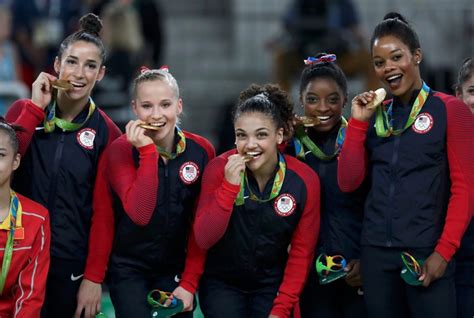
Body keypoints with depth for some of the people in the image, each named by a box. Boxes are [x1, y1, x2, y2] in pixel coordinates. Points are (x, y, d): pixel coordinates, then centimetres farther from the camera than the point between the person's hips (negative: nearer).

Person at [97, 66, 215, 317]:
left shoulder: (201, 150, -5)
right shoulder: (121, 150, -11)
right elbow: (140, 214, -24)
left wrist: (190, 283, -6)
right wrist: (147, 152, -25)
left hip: (176, 272, 3)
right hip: (129, 270, -2)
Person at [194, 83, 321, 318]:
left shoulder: (305, 180, -11)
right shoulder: (219, 169, -13)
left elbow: (302, 252, -5)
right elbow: (204, 239, -18)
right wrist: (229, 186, -26)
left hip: (272, 287, 1)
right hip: (222, 283, -1)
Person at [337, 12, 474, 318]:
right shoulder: (374, 115, 13)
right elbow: (348, 182, 7)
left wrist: (444, 252, -14)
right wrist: (358, 123, 0)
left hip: (426, 253, -5)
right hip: (376, 252, 5)